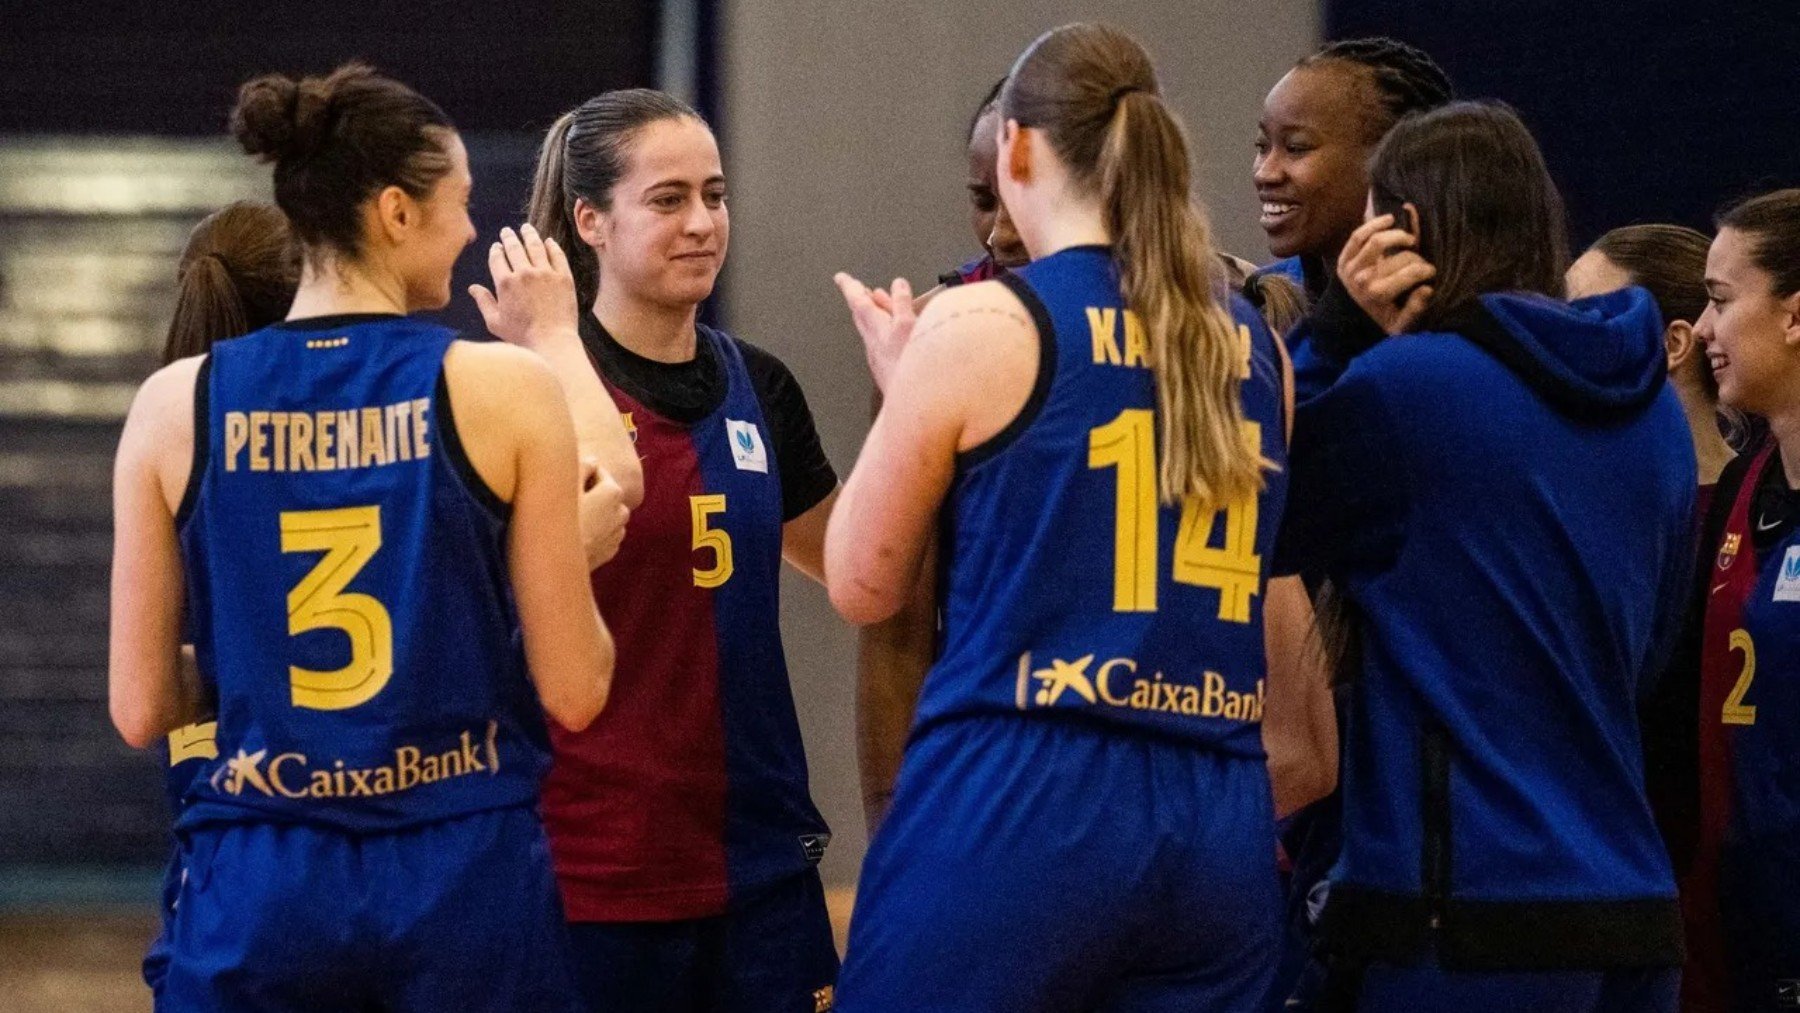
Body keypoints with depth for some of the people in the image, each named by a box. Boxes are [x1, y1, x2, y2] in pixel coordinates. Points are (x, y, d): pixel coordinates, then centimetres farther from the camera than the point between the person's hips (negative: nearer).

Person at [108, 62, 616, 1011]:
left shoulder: (178, 405, 0)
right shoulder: (504, 389, -5)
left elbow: (142, 710, 2)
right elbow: (573, 691, -2)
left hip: (254, 889, 2)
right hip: (465, 881, -2)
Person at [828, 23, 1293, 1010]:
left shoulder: (981, 326, -4)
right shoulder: (1253, 345, 12)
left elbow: (861, 585, 3)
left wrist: (900, 384, 18)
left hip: (1010, 814, -5)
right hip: (1215, 829, 5)